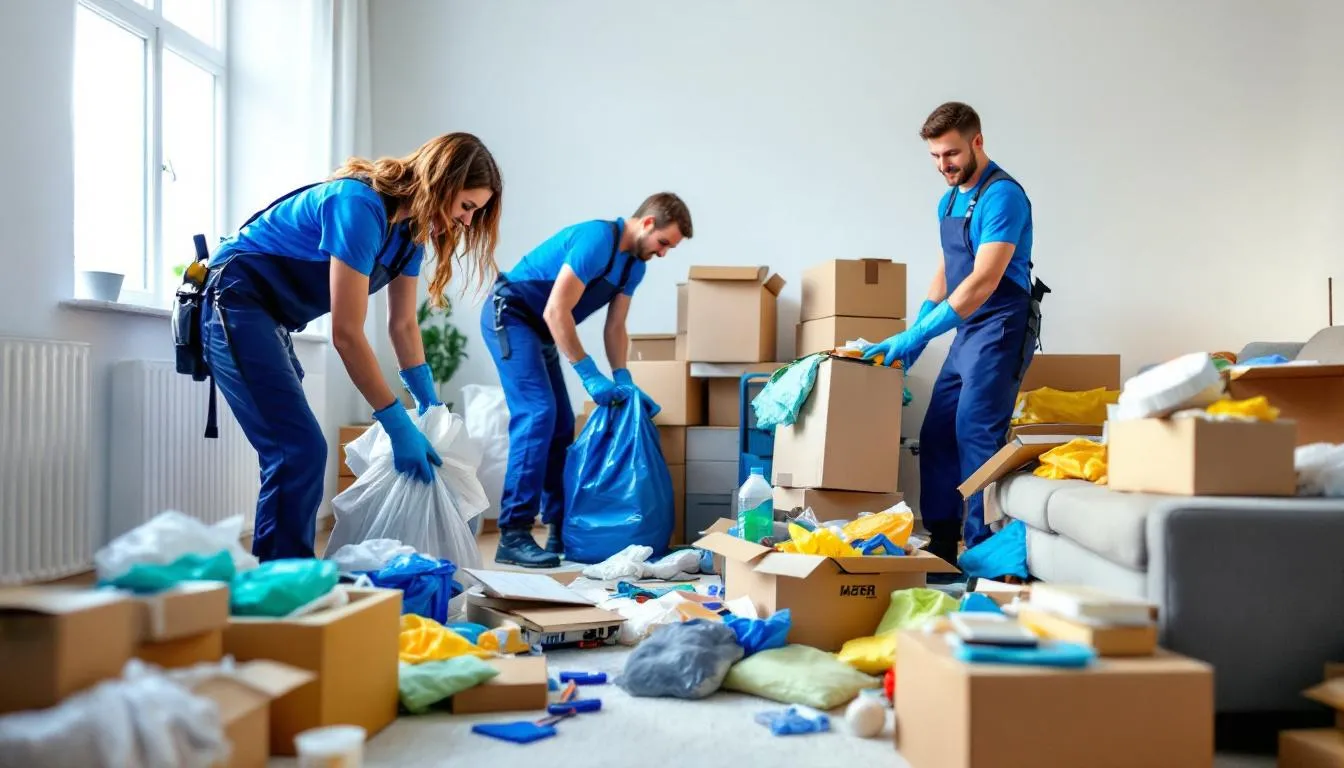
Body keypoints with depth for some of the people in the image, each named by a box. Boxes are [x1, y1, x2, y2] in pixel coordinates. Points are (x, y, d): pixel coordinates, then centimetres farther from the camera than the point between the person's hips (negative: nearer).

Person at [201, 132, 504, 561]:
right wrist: (399, 426, -23)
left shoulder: (410, 225, 2)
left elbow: (403, 325, 10)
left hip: (267, 317, 10)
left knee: (293, 453, 11)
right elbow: (346, 334, -26)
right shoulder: (361, 207, -25)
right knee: (300, 451, -17)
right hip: (235, 302, -10)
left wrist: (431, 407, 7)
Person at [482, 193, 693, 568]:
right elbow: (556, 312, -29)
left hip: (541, 329, 10)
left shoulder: (634, 265, 4)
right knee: (537, 413, -20)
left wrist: (622, 379, -10)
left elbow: (615, 327, 5)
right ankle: (513, 535, -21)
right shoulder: (597, 239, -25)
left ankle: (561, 529, 11)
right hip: (509, 314, -10)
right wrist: (591, 376, -28)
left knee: (562, 424, 5)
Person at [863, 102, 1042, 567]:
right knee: (935, 435, 8)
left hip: (1001, 329, -9)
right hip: (966, 331, 9)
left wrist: (918, 334, -26)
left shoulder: (1002, 195, -15)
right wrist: (912, 333, 10)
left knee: (976, 435, -11)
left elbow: (983, 281, -24)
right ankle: (941, 544, 16)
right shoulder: (950, 200, 14)